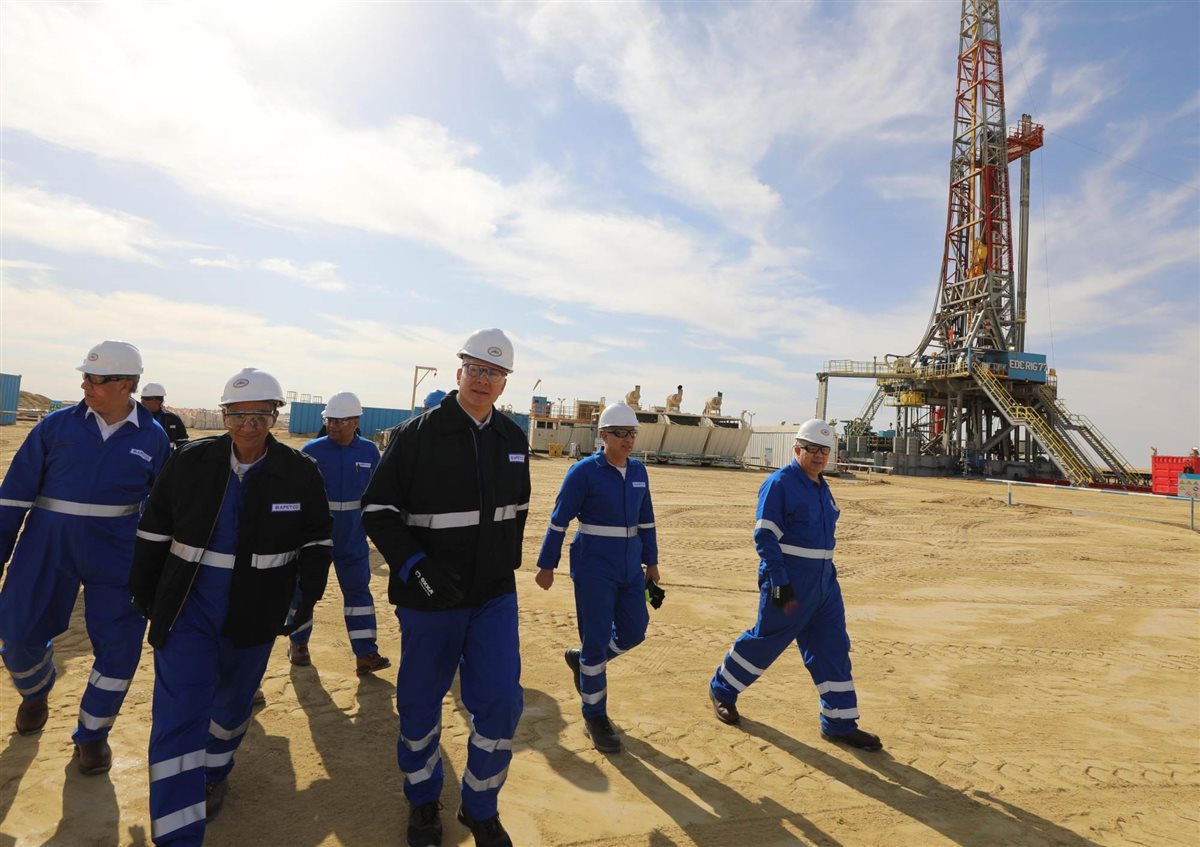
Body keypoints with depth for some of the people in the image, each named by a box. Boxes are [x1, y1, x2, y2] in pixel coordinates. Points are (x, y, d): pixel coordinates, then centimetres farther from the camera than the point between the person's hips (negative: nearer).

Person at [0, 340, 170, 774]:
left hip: (118, 556, -1)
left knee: (119, 647, -1)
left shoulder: (153, 438, -2)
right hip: (46, 548, 1)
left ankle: (92, 732, 22)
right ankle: (36, 691, 46)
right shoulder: (57, 424, -3)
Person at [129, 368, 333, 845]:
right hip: (188, 609, -1)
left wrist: (309, 588, -9)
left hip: (255, 616, 1)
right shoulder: (190, 461, -8)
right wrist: (143, 590, 7)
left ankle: (214, 773, 49)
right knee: (179, 712, -6)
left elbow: (317, 538, 1)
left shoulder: (300, 473, -10)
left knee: (234, 699, 20)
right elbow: (154, 529, 3)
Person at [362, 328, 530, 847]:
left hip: (494, 595, 3)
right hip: (428, 598, -3)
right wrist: (416, 567, -20)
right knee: (420, 704, 12)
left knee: (501, 701, 1)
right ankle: (422, 800, 39)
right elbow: (377, 511, -9)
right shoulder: (417, 434, -10)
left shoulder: (513, 440, 4)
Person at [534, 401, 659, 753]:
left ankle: (581, 659, 37)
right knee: (597, 641, 1)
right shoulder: (584, 472, -12)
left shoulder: (638, 470, 5)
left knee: (634, 632, 10)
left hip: (630, 565, 6)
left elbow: (645, 519, 13)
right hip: (594, 566, -6)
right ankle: (595, 717, 21)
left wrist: (651, 561, 13)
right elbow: (559, 520, -9)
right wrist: (547, 565, -7)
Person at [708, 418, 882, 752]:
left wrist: (827, 574, 18)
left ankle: (840, 723, 20)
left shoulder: (822, 487, 13)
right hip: (788, 584, -8)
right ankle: (721, 690, 26)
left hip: (823, 583, 8)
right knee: (766, 640, 4)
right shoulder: (780, 483, -14)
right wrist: (780, 585, -22)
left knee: (834, 649, 8)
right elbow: (764, 537, -18)